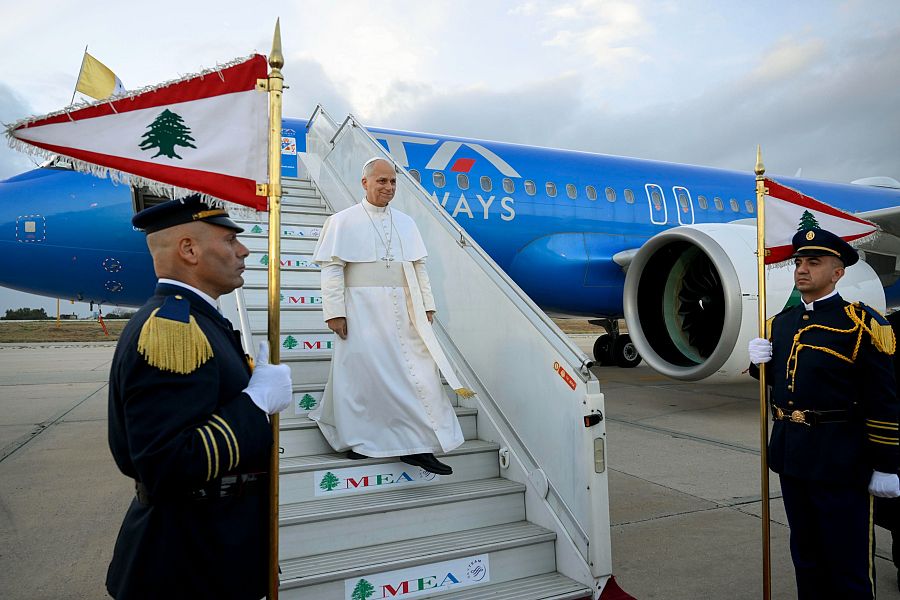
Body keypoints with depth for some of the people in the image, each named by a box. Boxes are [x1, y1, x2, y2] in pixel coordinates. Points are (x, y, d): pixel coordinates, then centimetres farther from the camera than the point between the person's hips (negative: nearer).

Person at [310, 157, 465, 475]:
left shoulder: (405, 223, 14)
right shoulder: (344, 221, 2)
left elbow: (419, 267, 14)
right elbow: (332, 269, -4)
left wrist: (427, 305, 9)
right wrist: (334, 312, -11)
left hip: (403, 310, 4)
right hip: (362, 309, -4)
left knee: (416, 371, 0)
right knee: (363, 371, 2)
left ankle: (417, 445, 7)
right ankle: (356, 438, 20)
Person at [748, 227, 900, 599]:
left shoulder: (862, 324, -10)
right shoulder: (780, 323, 9)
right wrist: (759, 361, -1)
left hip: (840, 460, -6)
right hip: (790, 454, 6)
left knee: (848, 564, 7)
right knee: (805, 555, 20)